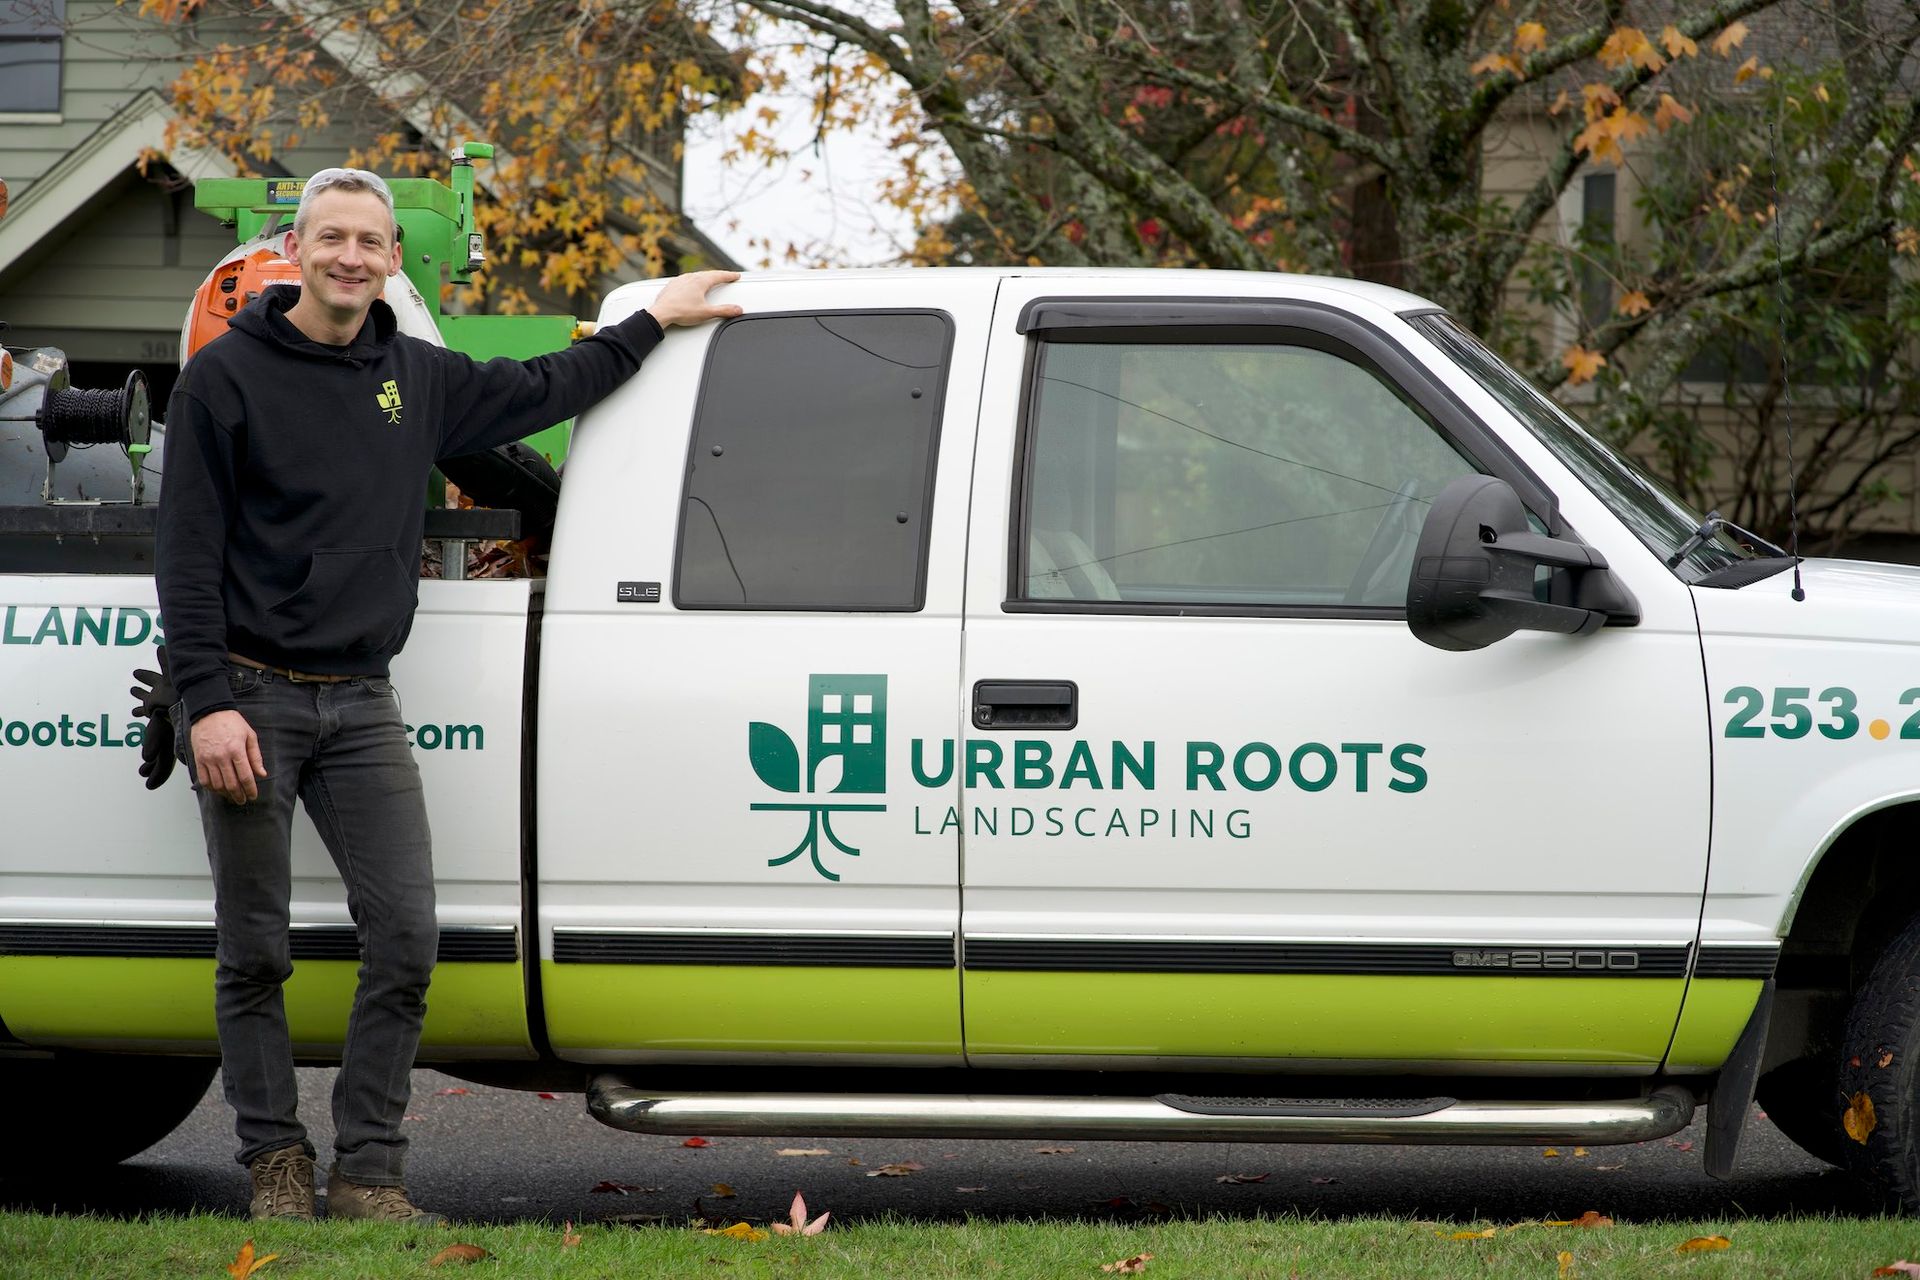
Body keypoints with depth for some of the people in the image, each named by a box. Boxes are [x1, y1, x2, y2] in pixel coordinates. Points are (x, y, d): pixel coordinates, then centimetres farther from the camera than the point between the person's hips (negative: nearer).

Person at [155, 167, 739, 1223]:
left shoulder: (418, 379, 11)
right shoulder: (226, 378, -4)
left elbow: (541, 390, 30)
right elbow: (187, 556, -7)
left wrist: (653, 321, 33)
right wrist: (207, 702, -16)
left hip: (361, 702, 4)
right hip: (252, 699, -4)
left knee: (405, 936, -6)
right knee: (254, 952, 0)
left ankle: (367, 1170, -1)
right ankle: (276, 1165, 9)